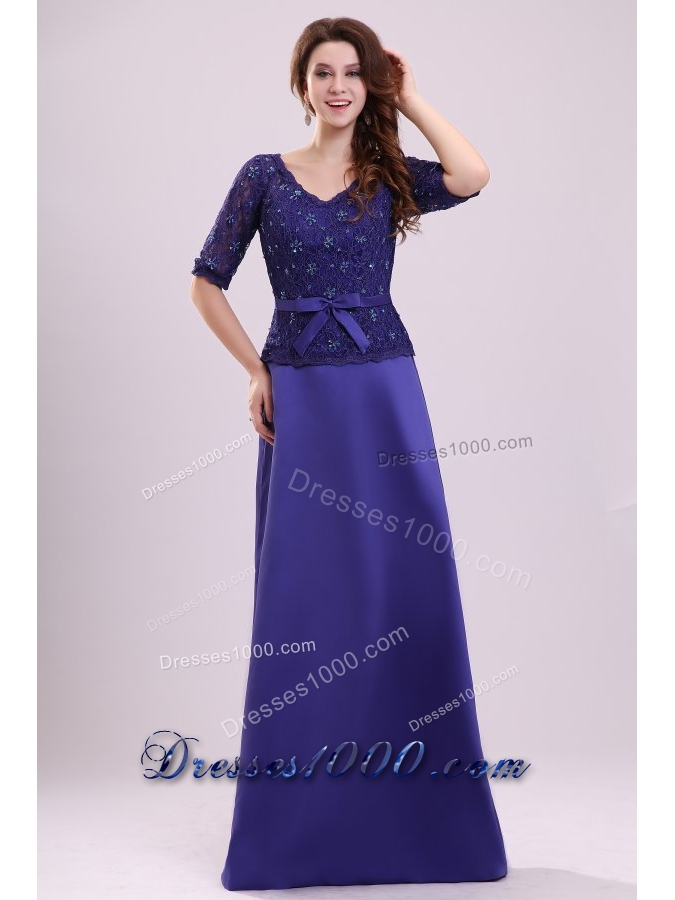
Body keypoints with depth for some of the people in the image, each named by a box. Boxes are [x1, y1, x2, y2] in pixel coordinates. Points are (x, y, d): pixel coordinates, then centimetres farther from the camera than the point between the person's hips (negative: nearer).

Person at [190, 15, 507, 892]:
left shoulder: (391, 176, 7)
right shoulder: (264, 176, 5)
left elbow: (473, 176, -14)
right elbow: (206, 282, 8)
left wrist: (410, 96, -3)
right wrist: (257, 369, -1)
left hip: (386, 395, 1)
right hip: (299, 399, 0)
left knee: (405, 583, 3)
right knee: (300, 590, 5)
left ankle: (411, 800, 21)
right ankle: (295, 824, 20)